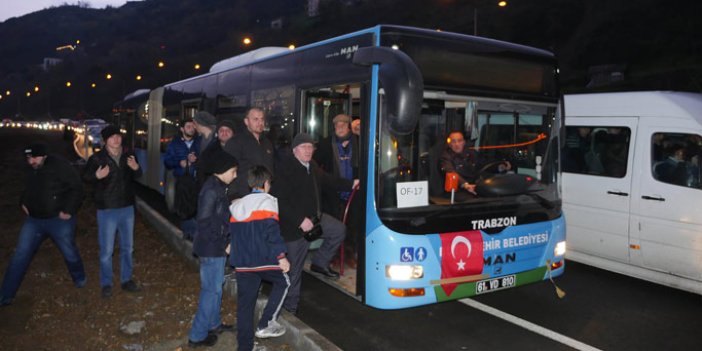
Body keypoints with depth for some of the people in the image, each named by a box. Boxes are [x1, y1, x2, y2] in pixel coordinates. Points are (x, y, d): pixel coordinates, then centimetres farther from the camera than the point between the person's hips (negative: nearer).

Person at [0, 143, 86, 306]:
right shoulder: (31, 170, 4)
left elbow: (77, 187, -16)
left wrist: (68, 210, -18)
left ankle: (79, 279, 39)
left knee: (69, 252, 11)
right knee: (20, 257, 3)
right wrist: (24, 203, 7)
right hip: (34, 220, 5)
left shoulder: (59, 166, -17)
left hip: (59, 220, -5)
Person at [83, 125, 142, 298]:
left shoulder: (129, 156, 5)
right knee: (106, 250, 2)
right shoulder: (97, 158, -9)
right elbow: (85, 176, -2)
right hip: (107, 210, -4)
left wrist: (136, 168, -8)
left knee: (127, 247, 14)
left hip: (127, 208, 5)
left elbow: (138, 176, 15)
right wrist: (97, 176, -23)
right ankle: (106, 284, 18)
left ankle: (126, 280, 29)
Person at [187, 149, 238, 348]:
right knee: (211, 290, -1)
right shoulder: (211, 190, -21)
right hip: (211, 248, -10)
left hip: (217, 247, 10)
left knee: (215, 287, 21)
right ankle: (197, 336, 10)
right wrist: (223, 243, -15)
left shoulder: (218, 187, 8)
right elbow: (204, 222, -22)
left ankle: (213, 324, 37)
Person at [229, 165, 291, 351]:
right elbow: (272, 232, -15)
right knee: (282, 282, 19)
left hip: (242, 262, 6)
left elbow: (233, 234, 19)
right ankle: (266, 324, 10)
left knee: (245, 302, 12)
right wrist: (281, 256, -11)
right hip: (264, 259, -6)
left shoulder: (236, 205, 15)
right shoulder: (267, 202, -6)